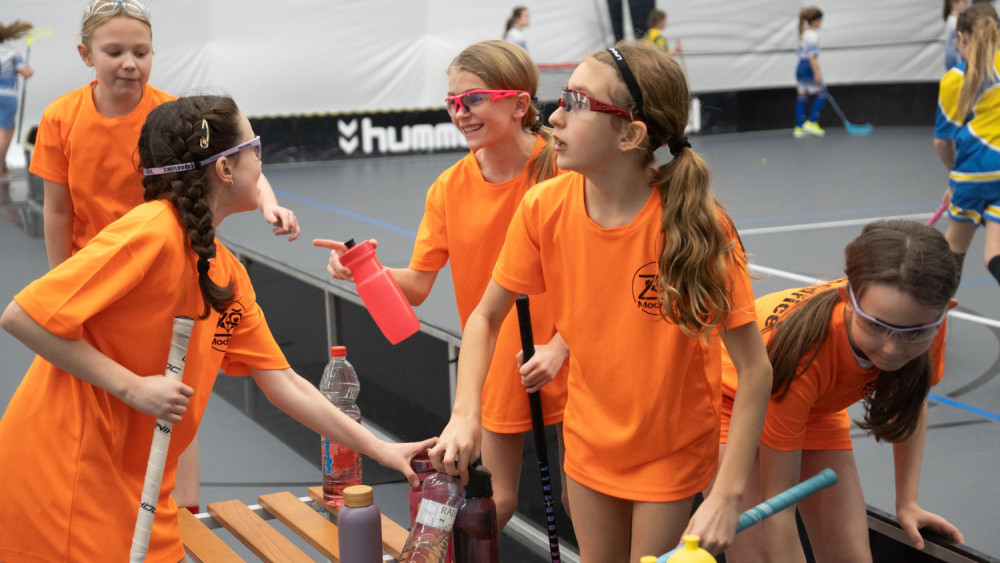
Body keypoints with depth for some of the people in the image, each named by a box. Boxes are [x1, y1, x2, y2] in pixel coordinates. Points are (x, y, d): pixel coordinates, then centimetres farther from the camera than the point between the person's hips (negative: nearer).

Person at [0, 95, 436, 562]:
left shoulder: (229, 274, 7)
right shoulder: (151, 232, -20)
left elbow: (283, 383, 11)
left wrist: (379, 449, 10)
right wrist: (133, 386, -22)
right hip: (62, 478, -8)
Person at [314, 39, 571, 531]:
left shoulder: (562, 170, -14)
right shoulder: (449, 188, -3)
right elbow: (416, 284, -5)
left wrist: (559, 347, -19)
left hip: (563, 363, -2)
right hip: (493, 370, 3)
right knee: (495, 502, 7)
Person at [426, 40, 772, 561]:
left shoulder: (694, 225, -27)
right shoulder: (544, 208, -16)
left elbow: (755, 370, -25)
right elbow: (486, 317, -3)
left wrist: (727, 497, -27)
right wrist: (464, 415, -18)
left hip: (671, 449, -4)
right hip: (589, 439, 4)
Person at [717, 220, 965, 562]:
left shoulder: (927, 326, -28)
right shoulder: (800, 353, -42)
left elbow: (911, 402, -2)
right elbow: (776, 502, -34)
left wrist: (907, 502, 0)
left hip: (818, 407, 5)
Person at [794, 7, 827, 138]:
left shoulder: (803, 33, 14)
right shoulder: (812, 35, -15)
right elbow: (812, 56, -19)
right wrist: (817, 73, -20)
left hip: (800, 67, 9)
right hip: (809, 67, -9)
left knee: (801, 97, 8)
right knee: (821, 94, 0)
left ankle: (799, 127, 8)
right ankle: (811, 122, -4)